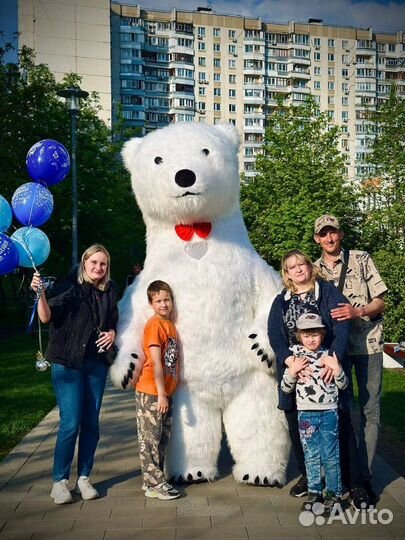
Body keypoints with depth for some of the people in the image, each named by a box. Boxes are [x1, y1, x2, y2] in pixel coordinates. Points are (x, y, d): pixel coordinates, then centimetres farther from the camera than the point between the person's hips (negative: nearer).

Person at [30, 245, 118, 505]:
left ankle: (84, 478, 22)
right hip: (68, 363, -5)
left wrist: (112, 334, 0)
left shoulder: (109, 291, 7)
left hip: (97, 363, 5)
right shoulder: (70, 287, -8)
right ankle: (60, 481, 9)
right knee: (71, 423, -8)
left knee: (91, 423, 9)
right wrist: (41, 294, -38)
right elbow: (47, 317, -21)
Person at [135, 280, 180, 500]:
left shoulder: (169, 324, 10)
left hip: (165, 392, 9)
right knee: (150, 439, 2)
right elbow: (156, 362, -18)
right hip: (151, 393, -8)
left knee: (162, 439, 16)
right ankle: (154, 485, 10)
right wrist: (161, 394, -18)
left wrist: (166, 393, 11)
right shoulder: (154, 324, -14)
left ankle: (153, 479, 27)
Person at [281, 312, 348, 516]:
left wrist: (337, 369, -15)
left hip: (329, 413, -1)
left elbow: (343, 385, 3)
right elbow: (285, 388, 3)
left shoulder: (329, 356, 0)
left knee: (330, 456, 5)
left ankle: (334, 493, 18)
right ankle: (314, 491, 24)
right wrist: (292, 371, -14)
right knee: (311, 456, 11)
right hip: (305, 414, 1)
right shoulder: (295, 356, 1)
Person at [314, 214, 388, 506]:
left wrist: (357, 312, -18)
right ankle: (347, 473, 18)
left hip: (368, 345, -1)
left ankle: (362, 476, 8)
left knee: (370, 411, -1)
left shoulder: (361, 260, 2)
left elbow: (380, 302, 0)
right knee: (340, 410, 6)